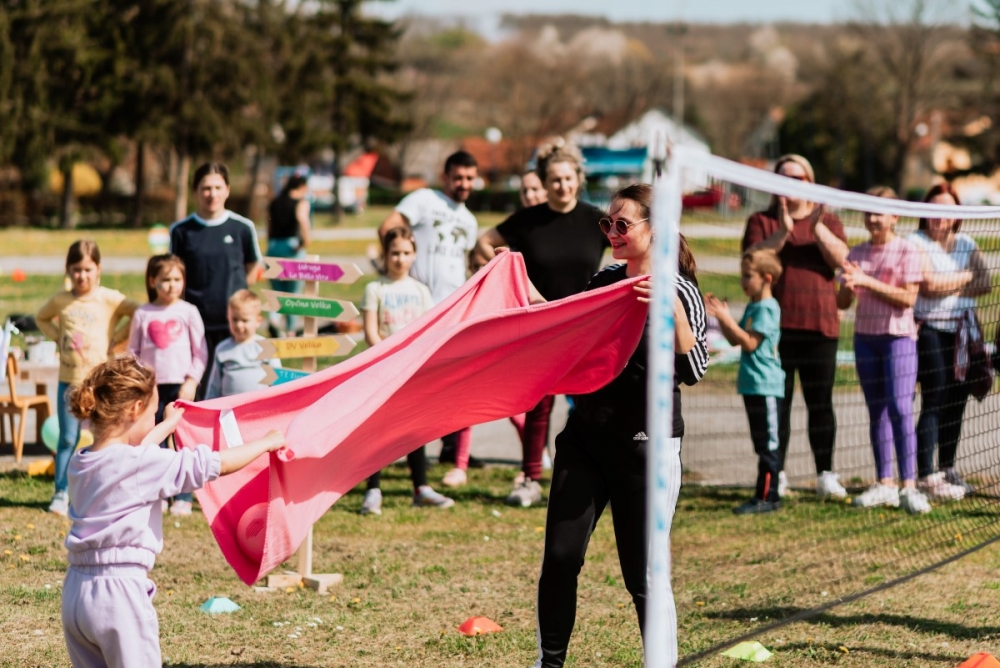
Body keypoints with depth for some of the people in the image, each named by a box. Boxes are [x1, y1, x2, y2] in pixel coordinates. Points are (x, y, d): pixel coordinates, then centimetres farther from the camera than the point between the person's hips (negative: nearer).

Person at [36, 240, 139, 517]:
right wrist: (57, 337, 7)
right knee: (67, 439, 3)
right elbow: (42, 318, 24)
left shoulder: (110, 299, -4)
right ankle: (61, 494, 6)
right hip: (68, 379, 2)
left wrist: (116, 338, -8)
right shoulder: (60, 301, 6)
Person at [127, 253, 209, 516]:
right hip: (152, 386, 2)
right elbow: (133, 352, 9)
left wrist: (191, 381, -7)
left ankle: (183, 498, 4)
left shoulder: (188, 312, 1)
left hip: (180, 386, -2)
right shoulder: (143, 315, 5)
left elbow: (200, 352, 2)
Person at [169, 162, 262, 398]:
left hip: (233, 323, 0)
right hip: (197, 323, 0)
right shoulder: (181, 230, 1)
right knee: (198, 385, 3)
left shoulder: (242, 228, 0)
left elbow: (252, 270, 10)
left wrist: (235, 297, 2)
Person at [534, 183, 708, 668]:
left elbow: (692, 371, -21)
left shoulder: (678, 291, -10)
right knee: (560, 556, 1)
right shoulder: (605, 280, 8)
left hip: (644, 445, -6)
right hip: (585, 434, 6)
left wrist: (673, 312, -33)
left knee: (642, 573, -2)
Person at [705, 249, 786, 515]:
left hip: (766, 386, -10)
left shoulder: (767, 308, -14)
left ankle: (766, 497, -5)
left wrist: (726, 318, -18)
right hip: (752, 384, 10)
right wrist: (721, 316, 7)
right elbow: (735, 340, 18)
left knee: (767, 444, -6)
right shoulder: (753, 306, 15)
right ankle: (767, 495, 18)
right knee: (762, 445, 13)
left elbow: (749, 343, -20)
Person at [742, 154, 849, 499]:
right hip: (776, 325, -1)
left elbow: (840, 258, -4)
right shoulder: (762, 222, 11)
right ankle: (776, 474, 2)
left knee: (820, 403, 1)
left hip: (819, 326, 1)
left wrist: (817, 228, -18)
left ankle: (826, 475, 4)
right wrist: (782, 232, -18)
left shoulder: (829, 221, 14)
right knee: (777, 402, -2)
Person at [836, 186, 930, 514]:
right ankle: (885, 484, 11)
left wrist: (868, 281, -17)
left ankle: (909, 487, -14)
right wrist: (849, 286, -15)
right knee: (877, 412, 7)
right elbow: (842, 302, 8)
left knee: (900, 409, -13)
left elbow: (908, 297, -12)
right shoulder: (857, 253, 9)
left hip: (898, 337, -5)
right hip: (865, 337, 5)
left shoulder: (906, 251, -4)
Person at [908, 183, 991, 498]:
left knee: (956, 401, 7)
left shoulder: (966, 244, 14)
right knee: (934, 403, -9)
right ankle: (927, 478, -9)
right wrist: (966, 277, -3)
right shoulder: (916, 243, -3)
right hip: (930, 331, -6)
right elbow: (929, 284, -17)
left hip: (962, 331, 6)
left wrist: (947, 284, -9)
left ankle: (947, 470, 17)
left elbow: (984, 284, 3)